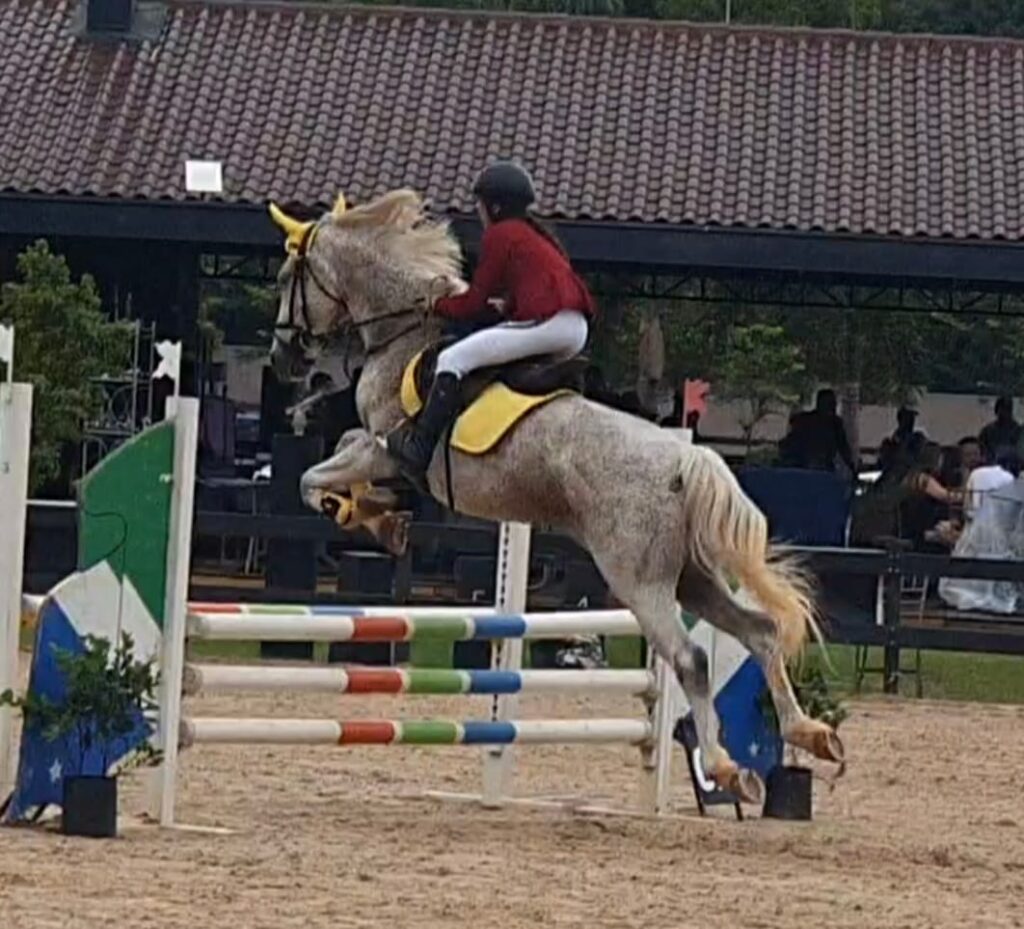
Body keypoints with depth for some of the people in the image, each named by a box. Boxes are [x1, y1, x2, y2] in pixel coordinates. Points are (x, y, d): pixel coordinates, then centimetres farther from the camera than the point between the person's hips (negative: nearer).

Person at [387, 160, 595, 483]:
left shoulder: (500, 234, 2)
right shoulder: (535, 234, 27)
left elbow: (475, 302, 3)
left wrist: (436, 305, 17)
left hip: (545, 324, -10)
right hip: (577, 329, 10)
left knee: (452, 360, -10)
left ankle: (420, 449, -19)